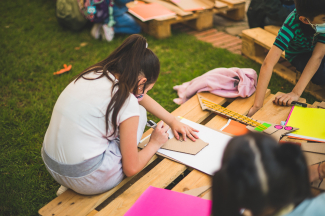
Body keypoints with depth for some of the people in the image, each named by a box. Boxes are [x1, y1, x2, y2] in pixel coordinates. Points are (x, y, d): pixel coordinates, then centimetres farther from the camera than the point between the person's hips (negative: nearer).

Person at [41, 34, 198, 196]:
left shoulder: (94, 73, 3)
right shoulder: (128, 103, -19)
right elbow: (131, 169, -8)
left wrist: (173, 121, 27)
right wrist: (155, 143, 9)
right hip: (86, 181, -7)